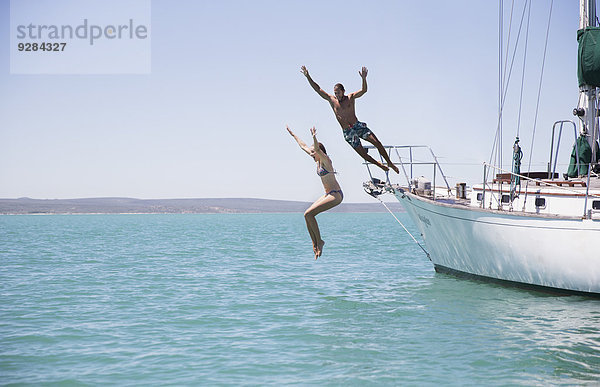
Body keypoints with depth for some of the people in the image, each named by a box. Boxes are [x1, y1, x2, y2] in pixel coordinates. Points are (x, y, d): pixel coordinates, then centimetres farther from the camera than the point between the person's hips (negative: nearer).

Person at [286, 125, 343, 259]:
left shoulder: (325, 160, -12)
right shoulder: (318, 160, 12)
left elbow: (318, 149, -34)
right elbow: (303, 146, 22)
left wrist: (314, 137, -49)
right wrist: (292, 134, 29)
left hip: (336, 195, -10)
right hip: (328, 194, 10)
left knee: (309, 214, -17)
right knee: (307, 215, 2)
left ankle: (319, 242, -9)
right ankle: (315, 244, 4)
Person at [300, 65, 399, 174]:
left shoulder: (350, 97, 0)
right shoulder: (331, 99, 5)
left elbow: (364, 90, -14)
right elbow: (317, 89, 2)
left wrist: (364, 79, -33)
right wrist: (308, 77, -5)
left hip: (358, 126, -1)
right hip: (347, 132, 1)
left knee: (377, 143, -12)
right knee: (363, 154, 0)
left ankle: (390, 163, 1)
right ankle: (380, 165, 19)